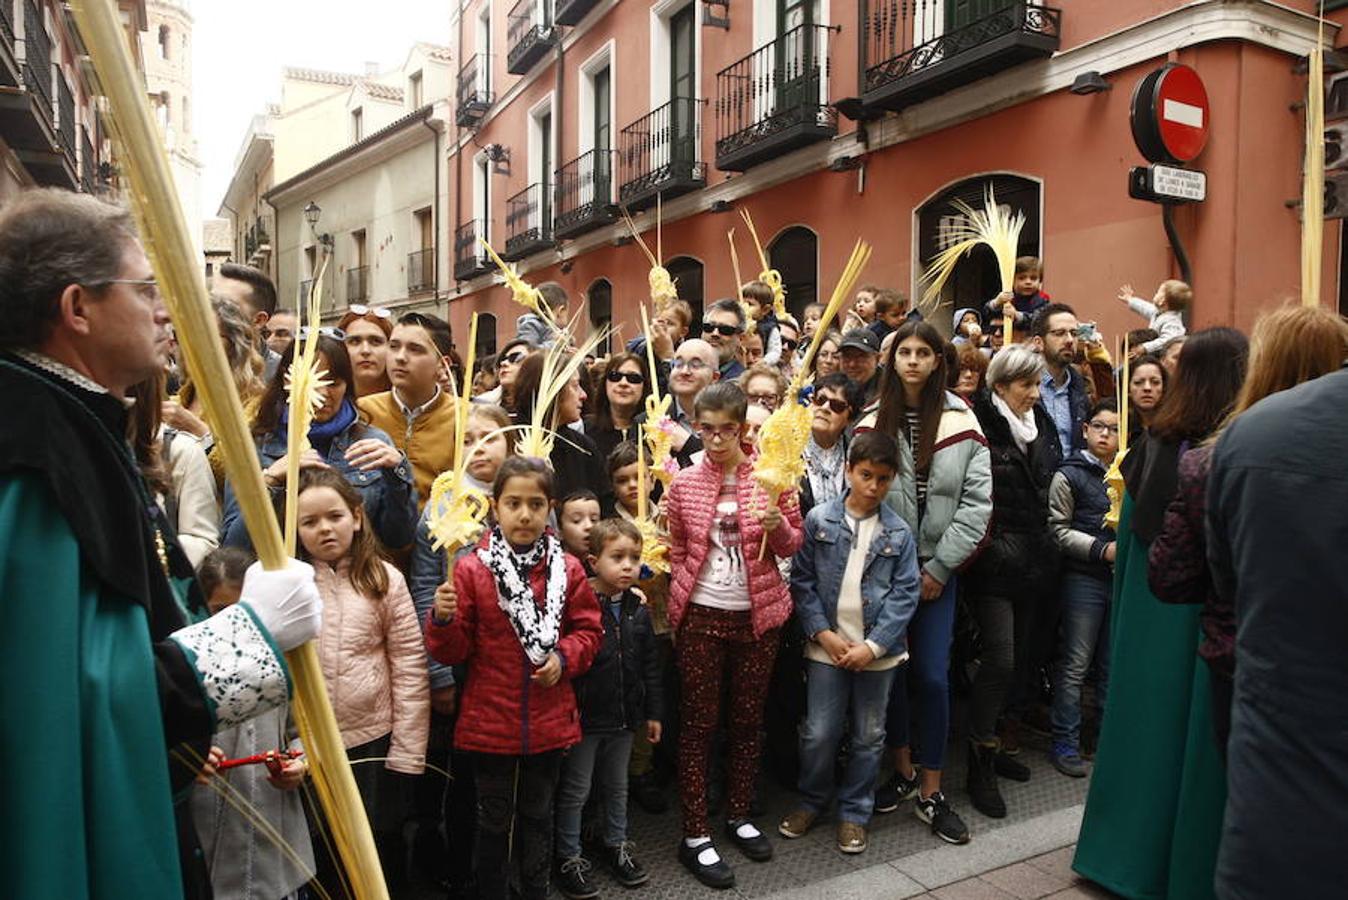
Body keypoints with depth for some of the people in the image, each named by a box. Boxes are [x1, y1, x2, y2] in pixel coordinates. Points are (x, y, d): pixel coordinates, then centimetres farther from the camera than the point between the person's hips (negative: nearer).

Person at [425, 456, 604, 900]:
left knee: (538, 815, 21)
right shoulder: (471, 569, -10)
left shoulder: (567, 569, -4)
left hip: (548, 722, 2)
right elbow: (454, 651, -8)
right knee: (494, 820, 16)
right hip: (489, 721, -2)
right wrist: (443, 620, -27)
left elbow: (588, 629, 6)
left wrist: (565, 656, -12)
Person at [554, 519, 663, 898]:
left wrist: (653, 712, 11)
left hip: (624, 717, 6)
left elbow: (650, 665, 9)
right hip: (583, 718, -5)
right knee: (575, 790, 10)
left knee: (617, 785, 23)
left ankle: (617, 845, 41)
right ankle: (569, 858, 27)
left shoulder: (638, 610, 1)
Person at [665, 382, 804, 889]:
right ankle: (695, 837, 18)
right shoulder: (683, 483, -2)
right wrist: (680, 596, -7)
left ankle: (739, 816, 33)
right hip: (700, 615, -1)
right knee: (698, 722, 6)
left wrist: (778, 526, -20)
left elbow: (791, 546, 0)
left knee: (748, 718, 14)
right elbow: (676, 551, 8)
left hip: (758, 614, 1)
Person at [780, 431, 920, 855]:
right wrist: (824, 634, -10)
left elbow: (905, 594, -3)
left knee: (869, 736, 13)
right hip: (827, 645, -1)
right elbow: (802, 580, -3)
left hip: (877, 651, 1)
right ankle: (811, 801, 29)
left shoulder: (899, 533, -2)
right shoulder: (819, 520, -4)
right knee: (819, 733, 5)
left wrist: (872, 646, -10)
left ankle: (855, 812, 30)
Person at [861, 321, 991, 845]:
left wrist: (939, 567, -7)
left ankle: (930, 793, 16)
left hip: (937, 570, -1)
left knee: (933, 676, 0)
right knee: (891, 669, 10)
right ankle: (903, 769, 30)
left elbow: (976, 503, -5)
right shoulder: (873, 424, 0)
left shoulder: (961, 423, -3)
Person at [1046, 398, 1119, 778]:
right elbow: (1059, 530, -7)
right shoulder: (1069, 475, -3)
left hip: (1122, 576, 5)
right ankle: (1065, 743, 9)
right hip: (1084, 578, -4)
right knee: (1075, 664, 0)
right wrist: (1102, 549, -15)